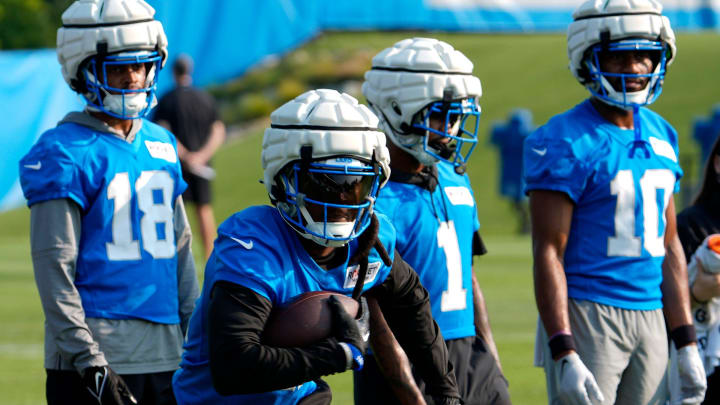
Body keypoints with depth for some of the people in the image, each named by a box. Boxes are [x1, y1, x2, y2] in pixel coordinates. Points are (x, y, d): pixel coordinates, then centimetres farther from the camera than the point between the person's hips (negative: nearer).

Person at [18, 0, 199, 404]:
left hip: (164, 355, 7)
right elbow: (54, 268, -12)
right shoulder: (65, 154, -8)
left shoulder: (162, 146, 14)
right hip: (97, 351, -7)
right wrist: (88, 361, -17)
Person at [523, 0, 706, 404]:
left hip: (651, 320, 7)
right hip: (586, 316, -7)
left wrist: (686, 343, 13)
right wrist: (564, 355, -21)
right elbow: (549, 253, -14)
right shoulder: (567, 143, -11)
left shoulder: (661, 136, 12)